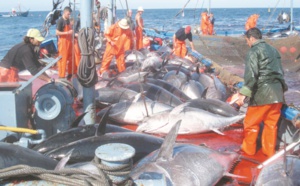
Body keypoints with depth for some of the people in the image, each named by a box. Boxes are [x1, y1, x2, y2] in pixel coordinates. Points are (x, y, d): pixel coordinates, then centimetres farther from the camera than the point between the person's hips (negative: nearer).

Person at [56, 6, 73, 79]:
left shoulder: (68, 20, 11)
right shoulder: (60, 21, -13)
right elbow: (57, 33, -18)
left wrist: (72, 32, 7)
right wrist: (68, 32, -21)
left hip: (69, 41, 8)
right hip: (63, 41, -8)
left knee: (70, 58, 14)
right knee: (63, 59, -4)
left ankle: (70, 73, 26)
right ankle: (61, 75, 2)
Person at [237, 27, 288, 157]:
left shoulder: (254, 51, -7)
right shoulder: (273, 50, 16)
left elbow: (251, 74, -18)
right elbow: (280, 72, 19)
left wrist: (244, 92, -21)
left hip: (262, 93, -7)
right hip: (278, 93, 8)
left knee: (251, 123, 8)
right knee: (271, 123, 16)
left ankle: (248, 149, 19)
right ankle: (269, 151, 24)